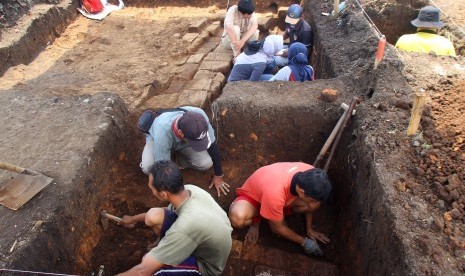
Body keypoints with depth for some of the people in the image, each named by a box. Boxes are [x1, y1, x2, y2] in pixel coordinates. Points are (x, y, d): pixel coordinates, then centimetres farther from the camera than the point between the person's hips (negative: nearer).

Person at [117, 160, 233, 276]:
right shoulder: (189, 189, -18)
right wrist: (134, 218, 20)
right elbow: (169, 210, 7)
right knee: (153, 216, -13)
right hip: (200, 242, 6)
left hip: (205, 266, -6)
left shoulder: (185, 227, -41)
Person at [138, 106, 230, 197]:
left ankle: (178, 152, 8)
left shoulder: (200, 115, -38)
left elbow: (213, 146, -23)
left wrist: (218, 176, -14)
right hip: (156, 137, -2)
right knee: (148, 167, -30)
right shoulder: (162, 132, -46)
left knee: (206, 164, -18)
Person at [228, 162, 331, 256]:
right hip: (252, 195, -5)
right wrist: (304, 241, -13)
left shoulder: (309, 174, -26)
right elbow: (277, 227, -23)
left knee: (315, 203, -21)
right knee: (237, 219, -37)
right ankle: (256, 219, -2)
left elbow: (309, 206, -2)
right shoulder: (275, 192, -43)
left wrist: (310, 229, 2)